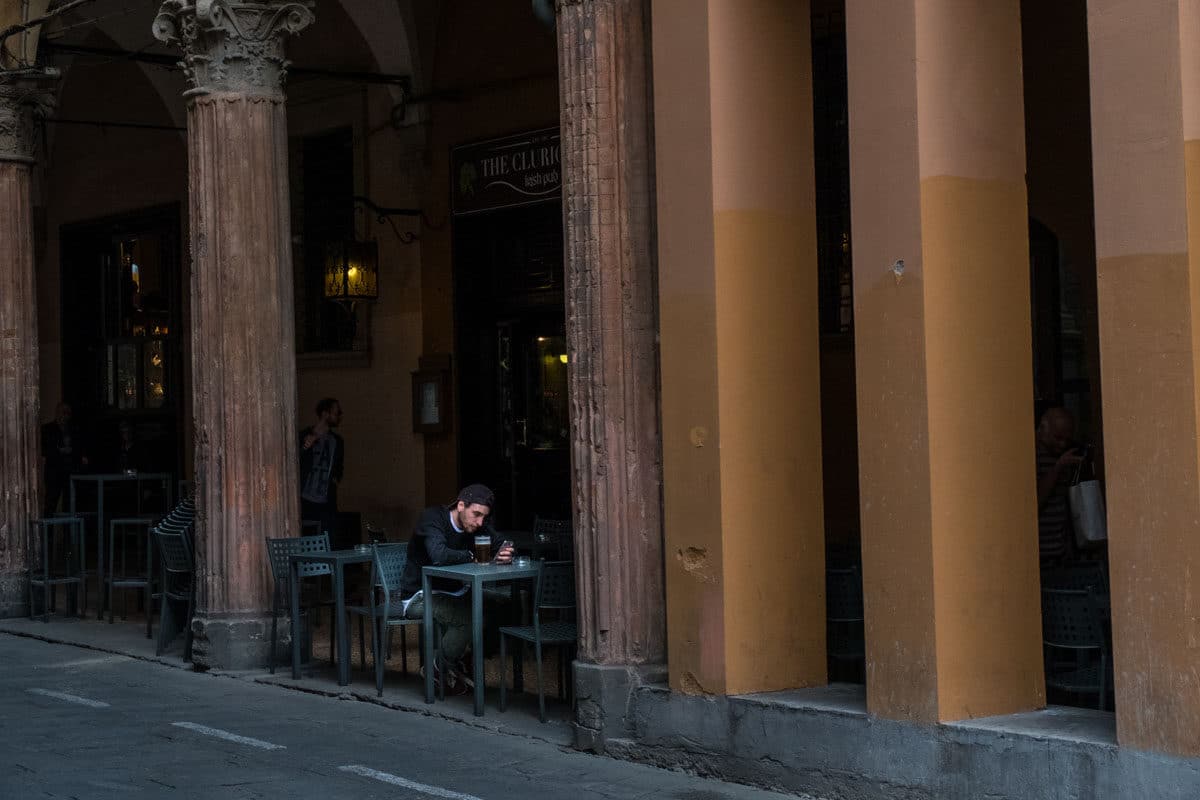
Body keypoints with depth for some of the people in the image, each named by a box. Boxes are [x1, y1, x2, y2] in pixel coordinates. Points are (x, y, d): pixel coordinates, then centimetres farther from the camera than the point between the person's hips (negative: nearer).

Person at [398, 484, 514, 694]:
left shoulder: (477, 524, 2)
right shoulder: (432, 517, -21)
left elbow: (499, 546, -5)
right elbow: (438, 556, -37)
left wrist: (504, 555, -30)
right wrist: (471, 557, -21)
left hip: (454, 593, 8)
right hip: (419, 596, -8)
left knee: (500, 602, -9)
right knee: (467, 615, -31)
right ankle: (442, 670, -7)